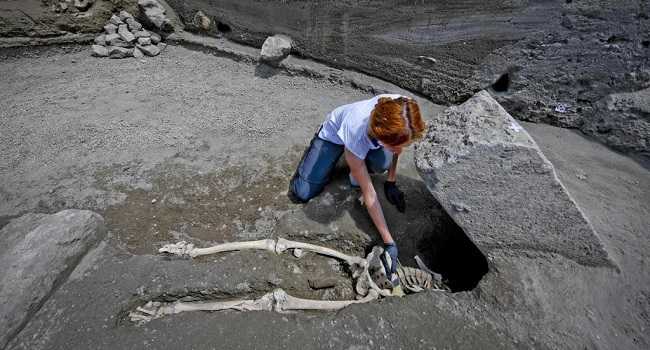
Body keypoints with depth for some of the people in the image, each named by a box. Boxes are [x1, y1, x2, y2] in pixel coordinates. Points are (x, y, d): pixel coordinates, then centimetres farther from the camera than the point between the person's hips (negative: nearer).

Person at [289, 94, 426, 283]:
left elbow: (398, 143, -7)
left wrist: (391, 182, -7)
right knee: (302, 192, -12)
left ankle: (359, 169, 4)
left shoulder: (403, 109, -33)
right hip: (334, 132, -2)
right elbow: (368, 193, -33)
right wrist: (388, 241, -31)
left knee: (382, 163, -34)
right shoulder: (356, 134, -43)